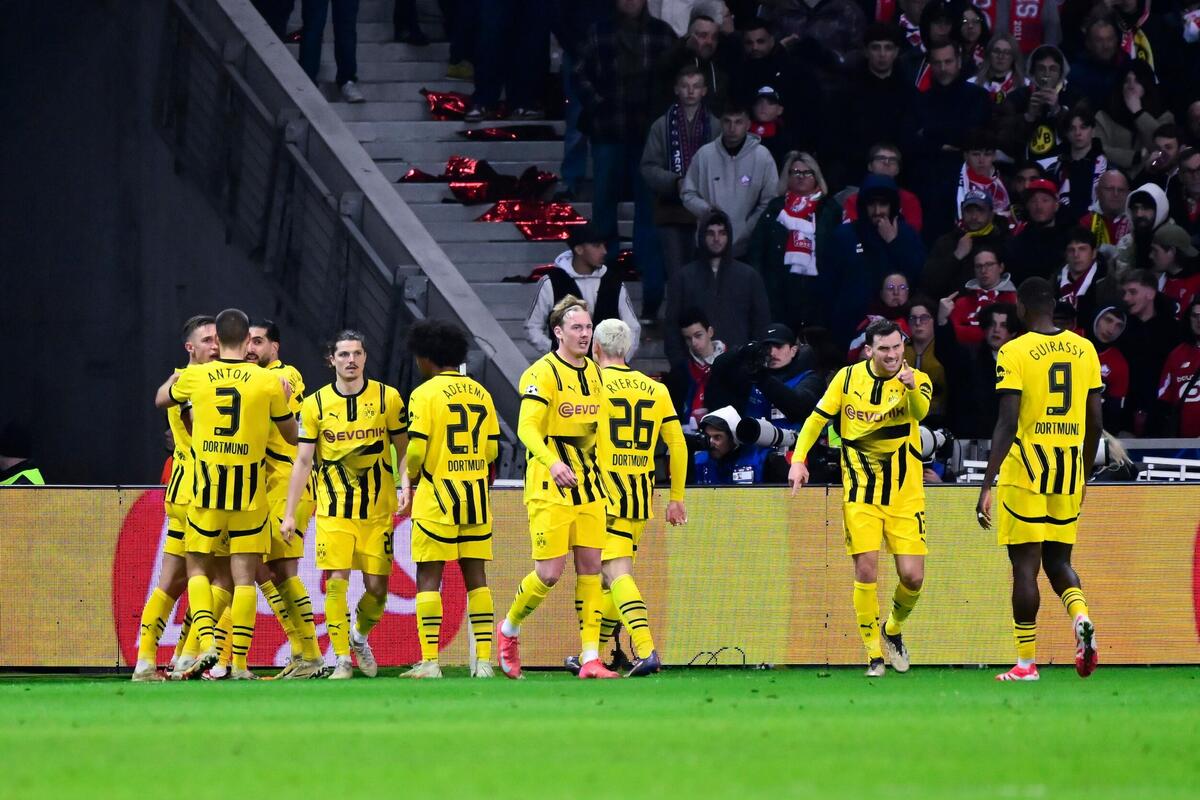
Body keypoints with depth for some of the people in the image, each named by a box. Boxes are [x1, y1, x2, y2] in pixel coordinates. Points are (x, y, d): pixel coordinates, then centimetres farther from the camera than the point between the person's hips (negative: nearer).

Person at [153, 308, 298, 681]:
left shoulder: (195, 377, 0)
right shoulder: (269, 382, -3)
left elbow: (161, 399, 22)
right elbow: (292, 436, 10)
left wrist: (174, 377, 42)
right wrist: (285, 400, 27)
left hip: (207, 487, 0)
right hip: (251, 490, 0)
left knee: (197, 567, 13)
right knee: (244, 575, 3)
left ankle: (207, 643, -7)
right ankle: (239, 660, -3)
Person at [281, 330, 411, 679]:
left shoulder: (387, 398, 1)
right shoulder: (315, 404, 1)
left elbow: (402, 447, 7)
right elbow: (303, 461, 4)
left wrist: (405, 486, -11)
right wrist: (290, 514, 1)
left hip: (377, 508, 1)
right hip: (333, 510, -1)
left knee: (376, 585, 0)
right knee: (336, 582, -10)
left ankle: (360, 637, 29)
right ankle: (342, 660, -2)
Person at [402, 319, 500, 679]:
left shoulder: (425, 394, -9)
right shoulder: (480, 393, 8)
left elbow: (416, 449, -13)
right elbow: (492, 450, 9)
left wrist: (412, 474, 7)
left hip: (437, 497, -5)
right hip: (477, 494, 5)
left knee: (429, 577, -1)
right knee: (475, 575, 8)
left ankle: (429, 662, -7)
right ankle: (483, 659, 6)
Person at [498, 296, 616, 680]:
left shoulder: (593, 372, 11)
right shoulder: (543, 373, -12)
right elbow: (527, 428, -23)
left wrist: (594, 468, 20)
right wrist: (553, 463, -38)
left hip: (588, 486, 7)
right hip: (550, 488, -7)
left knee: (590, 568, 1)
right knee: (549, 573, -8)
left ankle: (590, 658, 1)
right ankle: (509, 630, 18)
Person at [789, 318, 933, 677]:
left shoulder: (917, 381, -7)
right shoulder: (848, 378, -2)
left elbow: (920, 412, -28)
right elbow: (818, 418, 6)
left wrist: (911, 389, -50)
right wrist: (799, 459, -6)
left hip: (904, 493, 0)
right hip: (861, 493, 0)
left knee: (912, 577, -6)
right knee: (865, 571, -9)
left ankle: (893, 630, 25)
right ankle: (874, 653, 4)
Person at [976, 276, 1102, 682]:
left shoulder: (1014, 352, -8)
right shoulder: (1084, 349, 7)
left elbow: (1007, 423, -15)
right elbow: (1095, 422, 10)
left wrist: (987, 485, -14)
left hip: (1026, 468, -4)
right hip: (1069, 467, 4)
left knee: (1025, 565, 1)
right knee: (1058, 560, 16)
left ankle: (1027, 662, 3)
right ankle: (1081, 617, -13)